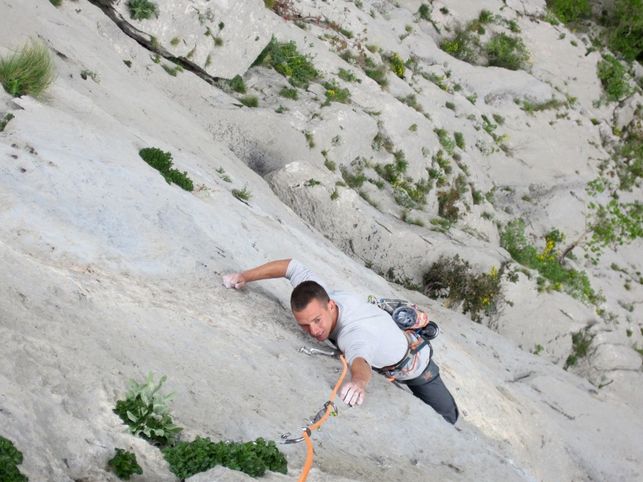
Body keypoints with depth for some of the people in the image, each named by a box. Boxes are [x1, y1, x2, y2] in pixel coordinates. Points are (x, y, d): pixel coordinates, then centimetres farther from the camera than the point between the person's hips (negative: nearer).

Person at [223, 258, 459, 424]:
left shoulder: (354, 333, -51)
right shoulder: (317, 298, -30)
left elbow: (360, 361, -76)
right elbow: (291, 265, -15)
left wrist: (358, 382, -99)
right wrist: (244, 276, -20)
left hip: (413, 363, -6)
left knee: (447, 417, 7)